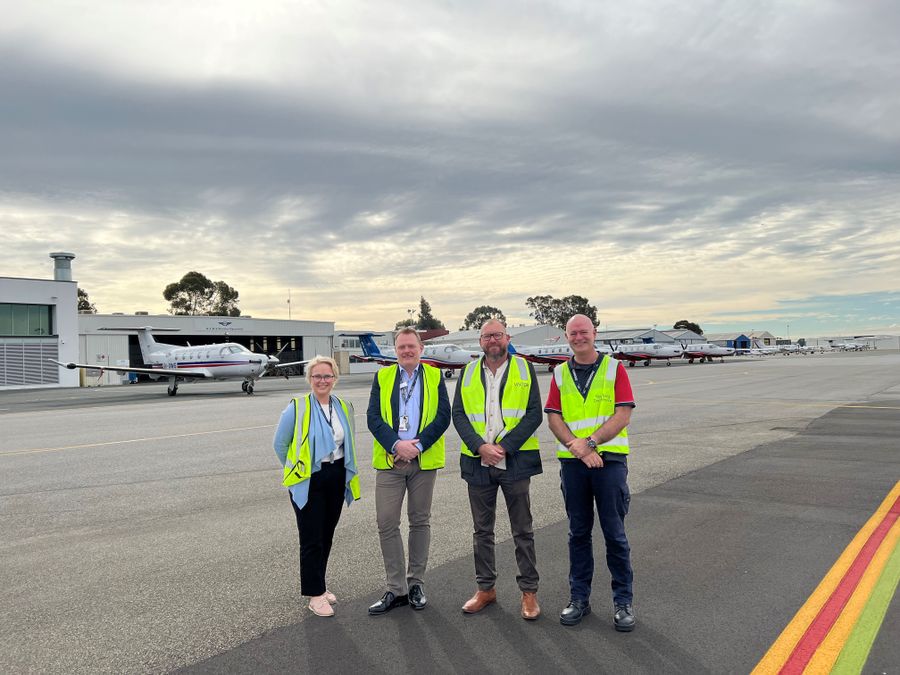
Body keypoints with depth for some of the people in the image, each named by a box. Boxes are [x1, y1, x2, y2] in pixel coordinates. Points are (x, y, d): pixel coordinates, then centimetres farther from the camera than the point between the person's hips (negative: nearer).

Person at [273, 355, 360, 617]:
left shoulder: (344, 408, 5)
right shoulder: (296, 408, -10)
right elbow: (280, 444, -1)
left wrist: (346, 472, 12)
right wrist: (296, 469, 4)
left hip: (336, 477, 5)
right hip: (309, 481, -5)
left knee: (326, 536, 14)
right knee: (311, 539, -1)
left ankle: (318, 584, 29)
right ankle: (315, 594, 11)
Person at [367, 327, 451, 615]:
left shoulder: (434, 376, 5)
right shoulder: (382, 377, 7)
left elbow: (443, 415, -4)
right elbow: (373, 417, -1)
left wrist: (418, 445, -14)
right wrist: (396, 444, -15)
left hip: (423, 461, 0)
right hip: (389, 461, 1)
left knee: (420, 522, 10)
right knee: (387, 524, 0)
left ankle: (416, 583, 24)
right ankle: (396, 588, 12)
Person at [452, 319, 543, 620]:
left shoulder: (524, 369, 1)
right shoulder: (468, 373, 8)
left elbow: (534, 414, -5)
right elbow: (458, 414, 2)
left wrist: (504, 446, -13)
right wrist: (480, 447, -12)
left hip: (515, 461, -2)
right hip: (478, 463, 3)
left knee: (523, 531, 6)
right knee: (482, 530, 13)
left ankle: (529, 592, 19)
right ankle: (485, 589, 27)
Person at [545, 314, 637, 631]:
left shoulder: (614, 368, 2)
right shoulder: (560, 374, 10)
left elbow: (623, 415, -7)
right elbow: (553, 418, 2)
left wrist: (589, 442, -16)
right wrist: (577, 447, -13)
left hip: (610, 459, -2)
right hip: (571, 462, 3)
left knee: (615, 534, 4)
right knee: (578, 533, 12)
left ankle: (623, 602, 18)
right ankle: (579, 598, 24)